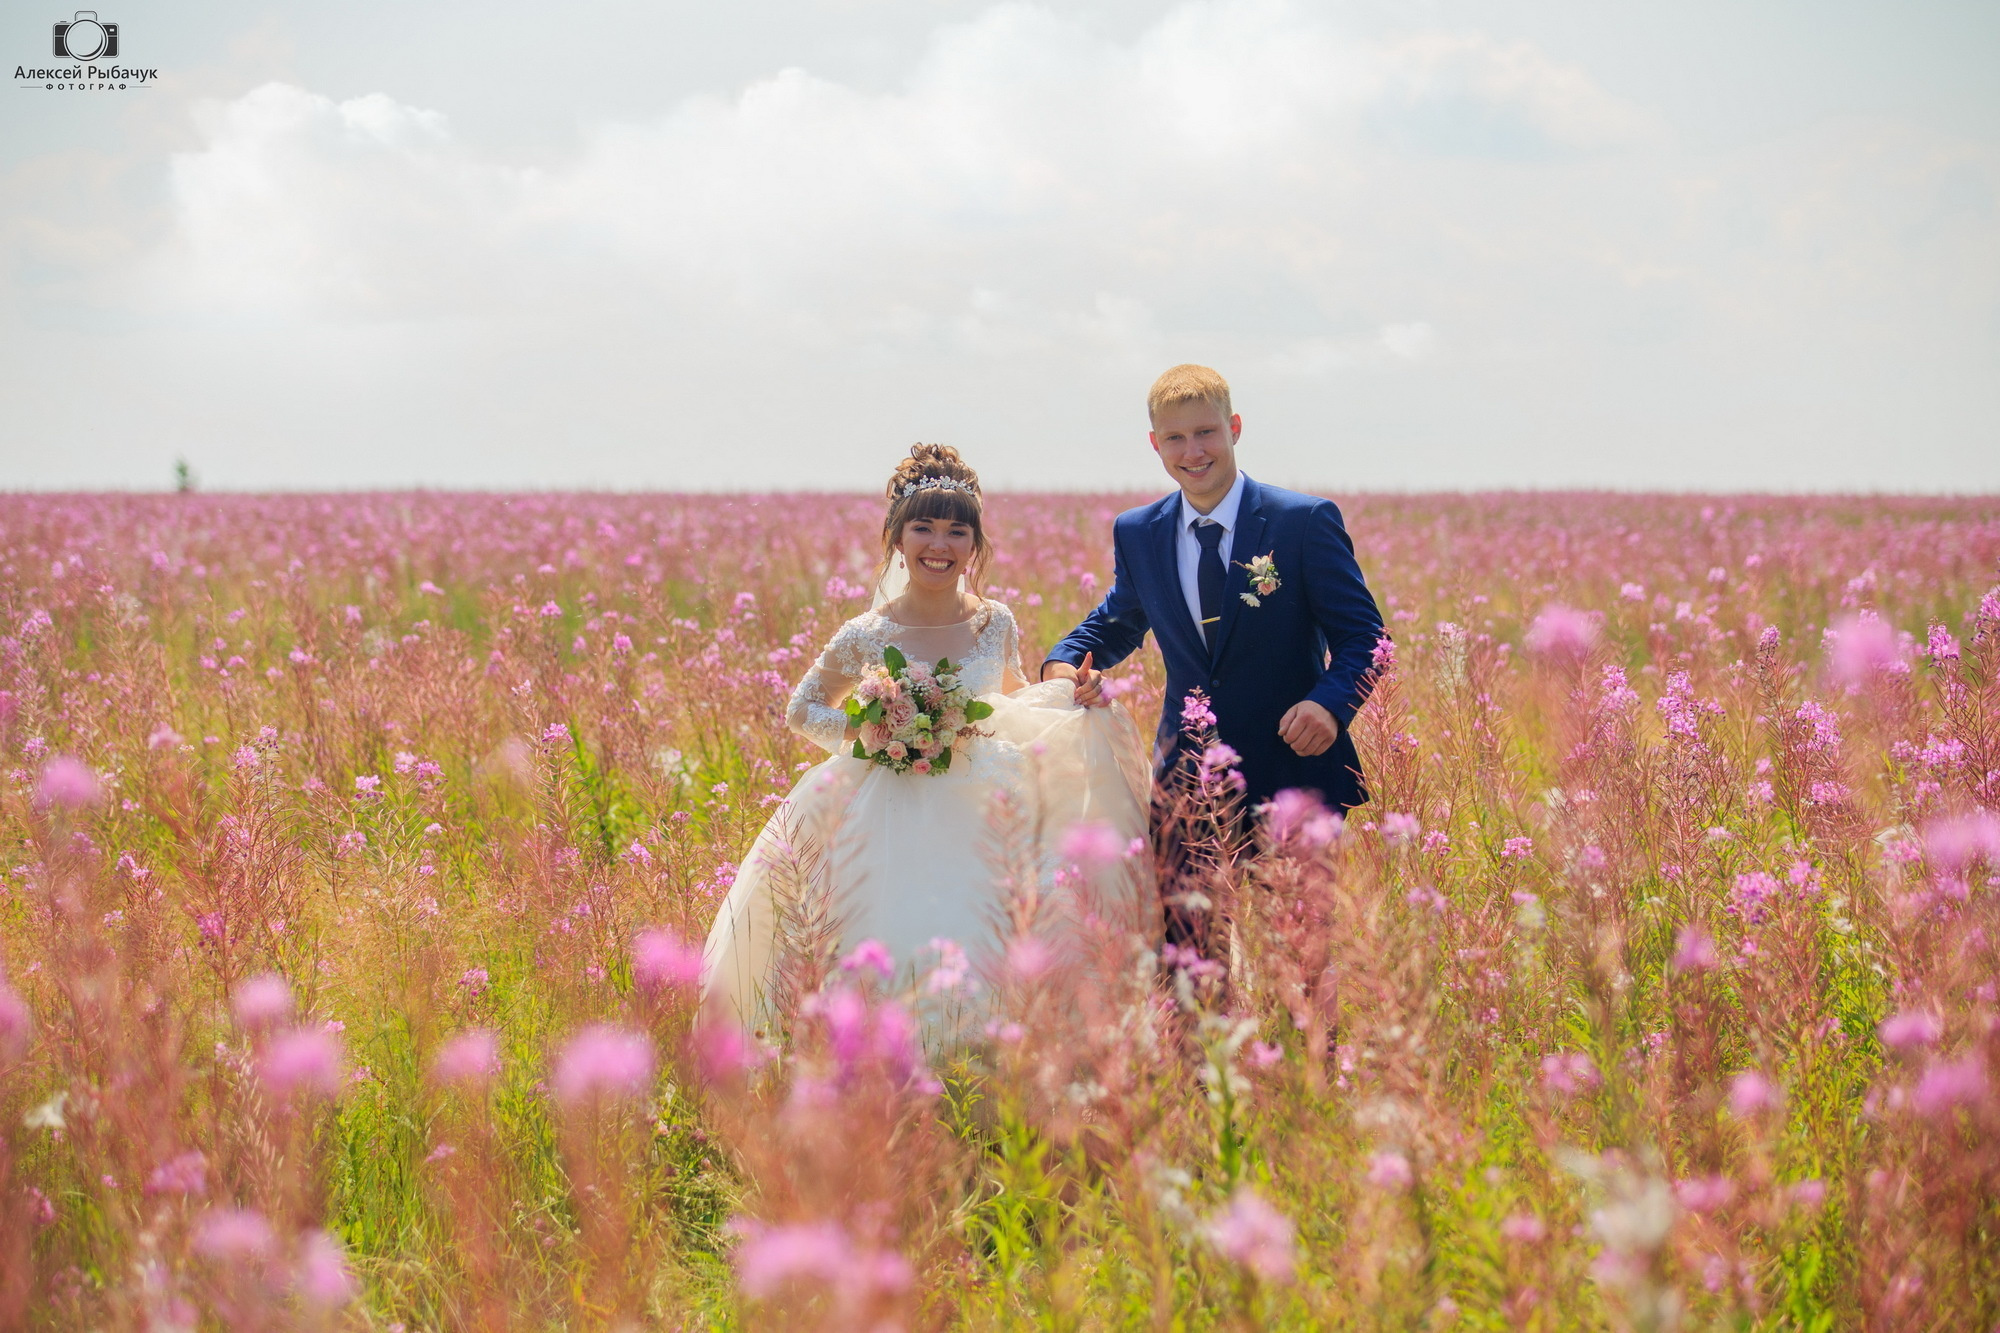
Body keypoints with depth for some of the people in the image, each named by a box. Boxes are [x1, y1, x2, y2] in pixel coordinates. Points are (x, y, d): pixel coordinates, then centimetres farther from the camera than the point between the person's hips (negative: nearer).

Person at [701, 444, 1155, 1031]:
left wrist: (1072, 700, -1)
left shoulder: (996, 623, -2)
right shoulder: (866, 637, -10)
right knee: (903, 959, -11)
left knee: (978, 954, -3)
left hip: (982, 820, 3)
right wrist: (863, 732, -12)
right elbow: (803, 709, 5)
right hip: (897, 825, -2)